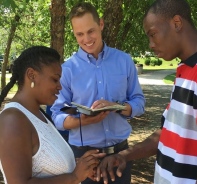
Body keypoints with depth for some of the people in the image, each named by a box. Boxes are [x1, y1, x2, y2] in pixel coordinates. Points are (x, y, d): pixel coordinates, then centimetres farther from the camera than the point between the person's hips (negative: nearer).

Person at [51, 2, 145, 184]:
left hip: (120, 149, 2)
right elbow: (57, 116, -6)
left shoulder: (124, 60, -1)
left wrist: (116, 106, -19)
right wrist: (82, 120, -26)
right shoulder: (67, 69, -6)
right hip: (84, 153, -1)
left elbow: (139, 102, 1)